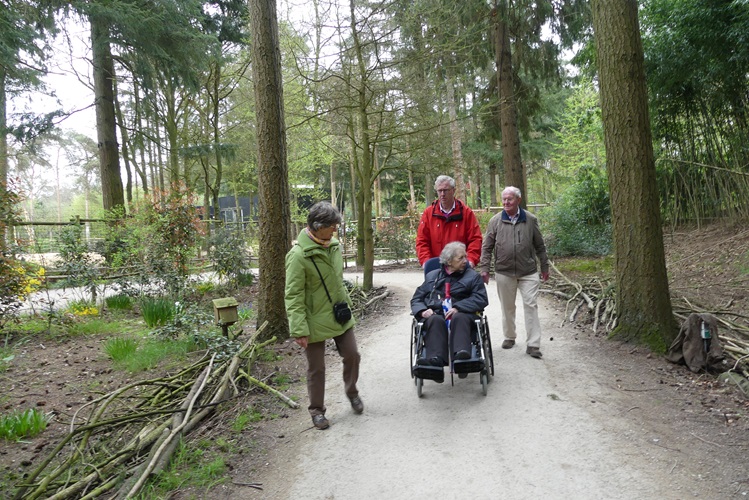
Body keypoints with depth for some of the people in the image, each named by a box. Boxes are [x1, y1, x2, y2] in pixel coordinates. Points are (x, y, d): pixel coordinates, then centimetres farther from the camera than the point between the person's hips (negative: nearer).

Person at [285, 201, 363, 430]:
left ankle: (351, 391, 40)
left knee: (352, 355, 12)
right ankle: (317, 410, 28)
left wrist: (347, 305, 18)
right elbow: (293, 297, -19)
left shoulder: (333, 246, 2)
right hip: (315, 321, -6)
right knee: (316, 368, 9)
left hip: (340, 316, 6)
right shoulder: (299, 255, -20)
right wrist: (299, 330, -21)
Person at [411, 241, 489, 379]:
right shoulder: (432, 276, 25)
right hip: (435, 314, 1)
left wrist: (458, 307, -14)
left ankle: (461, 355, -60)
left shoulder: (473, 276, 19)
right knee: (436, 320, -35)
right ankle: (435, 360, -55)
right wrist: (423, 311, -4)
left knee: (459, 318, -37)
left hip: (460, 313, -1)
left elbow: (481, 299, 2)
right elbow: (416, 298, 21)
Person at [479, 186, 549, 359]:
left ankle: (533, 344, 0)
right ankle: (510, 337, 31)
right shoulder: (495, 221, 0)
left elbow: (539, 246, 10)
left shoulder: (530, 220, 2)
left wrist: (544, 267, 12)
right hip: (504, 273, 1)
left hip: (528, 272, 0)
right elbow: (487, 247, 3)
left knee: (531, 305, -5)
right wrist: (484, 268, -2)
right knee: (507, 307, 12)